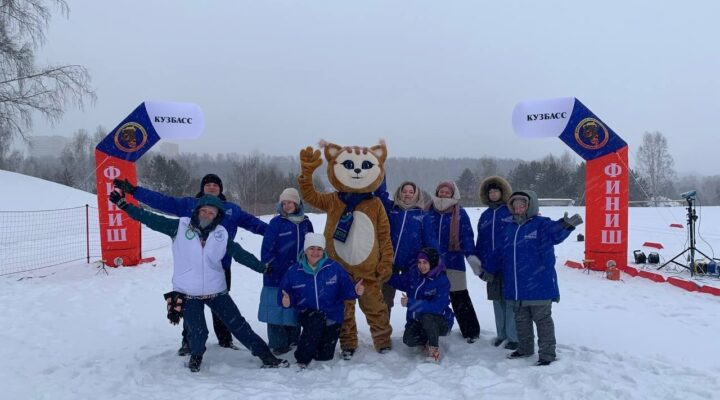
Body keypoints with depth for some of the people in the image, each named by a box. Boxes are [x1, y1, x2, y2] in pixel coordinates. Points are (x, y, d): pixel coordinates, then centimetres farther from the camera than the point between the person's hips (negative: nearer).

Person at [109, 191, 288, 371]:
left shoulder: (222, 234, -2)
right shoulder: (179, 227, -5)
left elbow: (241, 254, 5)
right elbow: (151, 219, -4)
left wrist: (263, 268, 4)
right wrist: (124, 204, -7)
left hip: (217, 291, 2)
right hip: (187, 293, -1)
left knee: (238, 324, 7)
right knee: (197, 332, -4)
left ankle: (265, 355, 19)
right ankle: (196, 355, 31)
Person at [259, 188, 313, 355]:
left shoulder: (305, 222, 8)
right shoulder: (276, 222, -5)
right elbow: (267, 249, -6)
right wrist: (270, 268, -11)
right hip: (278, 276, -4)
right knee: (278, 308, -4)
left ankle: (293, 339, 26)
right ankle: (278, 344, 7)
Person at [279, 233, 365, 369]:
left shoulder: (334, 267, -7)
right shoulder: (294, 271, -5)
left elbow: (345, 288, -7)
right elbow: (284, 294, -3)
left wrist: (355, 291, -27)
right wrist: (286, 301, -25)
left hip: (332, 315, 1)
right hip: (308, 315, -1)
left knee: (324, 356, 2)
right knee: (316, 321, -37)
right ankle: (302, 359, -14)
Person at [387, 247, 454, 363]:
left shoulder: (442, 281, -22)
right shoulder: (414, 273, -5)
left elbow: (437, 306, -33)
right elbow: (399, 282, 14)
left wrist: (410, 303, -35)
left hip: (440, 321, -5)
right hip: (416, 319, 5)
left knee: (427, 316, -36)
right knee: (409, 340, -21)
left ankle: (434, 347, -13)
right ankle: (429, 340, 12)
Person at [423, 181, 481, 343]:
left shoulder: (460, 214, -1)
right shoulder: (429, 214, 7)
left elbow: (467, 236, -8)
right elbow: (424, 238, 10)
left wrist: (471, 255, -20)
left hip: (454, 262, -3)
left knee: (460, 298, -1)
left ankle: (471, 331, 10)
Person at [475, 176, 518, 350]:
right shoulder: (485, 216, 15)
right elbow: (480, 242, 16)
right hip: (491, 266, 5)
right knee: (497, 300, 11)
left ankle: (513, 336, 6)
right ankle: (502, 333, 22)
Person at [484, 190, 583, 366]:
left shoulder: (541, 224, -8)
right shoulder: (510, 228, 12)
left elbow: (555, 232, -31)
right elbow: (501, 254, 19)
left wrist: (565, 225, -52)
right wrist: (488, 270, 22)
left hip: (539, 285, -7)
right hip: (516, 287, 7)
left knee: (542, 319, 4)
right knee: (521, 320, 18)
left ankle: (547, 353, 14)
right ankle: (524, 348, 34)